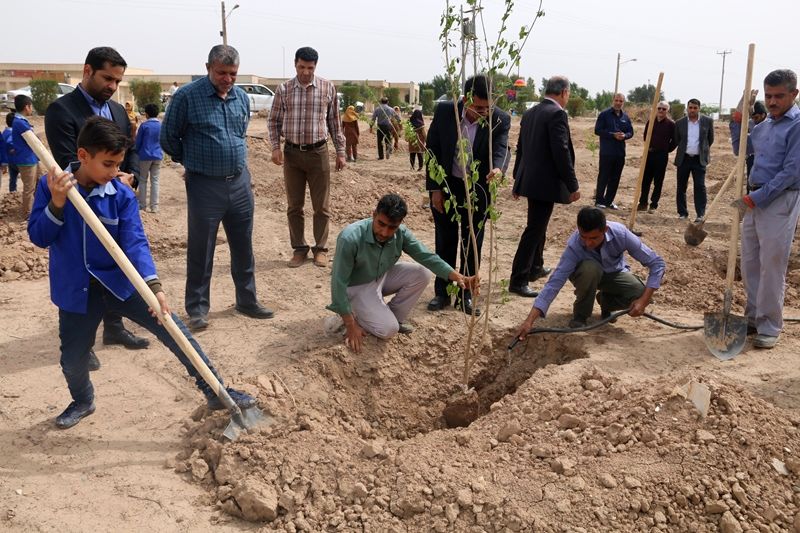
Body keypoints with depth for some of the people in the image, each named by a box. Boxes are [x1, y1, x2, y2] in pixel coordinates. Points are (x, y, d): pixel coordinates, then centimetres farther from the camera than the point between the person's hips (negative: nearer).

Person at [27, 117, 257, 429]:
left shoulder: (122, 195, -9)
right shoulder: (50, 187, -7)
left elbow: (135, 243, -16)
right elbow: (38, 237, -9)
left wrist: (153, 286, -29)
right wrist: (57, 203, -26)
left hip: (121, 281, 0)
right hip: (76, 289, 0)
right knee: (72, 360, 11)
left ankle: (216, 392, 2)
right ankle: (82, 401, 45)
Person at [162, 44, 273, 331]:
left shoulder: (242, 97, 6)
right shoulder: (187, 95, -10)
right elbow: (168, 137, -1)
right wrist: (193, 160, 9)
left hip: (240, 182, 5)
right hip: (204, 185, -5)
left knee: (243, 246, 12)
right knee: (200, 250, 3)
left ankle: (247, 299, 26)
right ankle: (197, 308, 16)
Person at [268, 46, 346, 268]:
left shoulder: (328, 88, 0)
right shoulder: (283, 89, 1)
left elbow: (335, 122, 6)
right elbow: (274, 121, 7)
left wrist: (340, 151, 5)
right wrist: (275, 147, -6)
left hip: (318, 152, -1)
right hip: (292, 153, 1)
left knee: (321, 206, 4)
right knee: (294, 206, 7)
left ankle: (321, 249, 17)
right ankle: (299, 249, 18)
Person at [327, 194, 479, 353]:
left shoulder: (401, 233, -19)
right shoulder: (350, 238, -34)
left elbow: (427, 256, -17)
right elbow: (339, 282, -28)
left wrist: (458, 277, -35)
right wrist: (351, 325, -26)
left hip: (382, 276, 6)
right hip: (356, 287, -6)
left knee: (421, 274, -13)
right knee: (388, 329, -21)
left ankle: (394, 316, 6)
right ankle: (356, 316, 8)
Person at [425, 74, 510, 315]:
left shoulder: (500, 120, -15)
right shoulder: (444, 112, -13)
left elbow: (501, 149, -26)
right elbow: (433, 149, -6)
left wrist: (498, 168, -50)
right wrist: (435, 188, -8)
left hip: (477, 189, 0)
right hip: (446, 187, 0)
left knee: (472, 244, 7)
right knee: (445, 241, 10)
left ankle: (465, 295, 20)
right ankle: (442, 293, 22)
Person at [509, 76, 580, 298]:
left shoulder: (529, 113, 11)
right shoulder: (557, 114, -15)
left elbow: (521, 148, 16)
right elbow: (562, 152, -20)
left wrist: (518, 180, 23)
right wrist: (573, 185, -14)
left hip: (530, 179, 9)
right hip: (546, 182, -9)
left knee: (538, 225, 23)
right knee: (534, 229, -5)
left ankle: (535, 268, 37)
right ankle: (518, 280, -2)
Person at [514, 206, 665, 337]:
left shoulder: (620, 233, -32)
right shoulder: (574, 246, -35)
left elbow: (657, 263, -23)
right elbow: (555, 282, -40)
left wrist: (644, 300, -33)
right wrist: (529, 321, -50)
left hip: (614, 273, 2)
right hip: (588, 273, -2)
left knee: (639, 295, -28)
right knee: (590, 268, -38)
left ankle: (605, 301, 7)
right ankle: (580, 316, -11)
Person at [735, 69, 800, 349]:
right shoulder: (764, 125, 13)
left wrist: (756, 198, -19)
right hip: (754, 200, 8)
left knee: (771, 266, -4)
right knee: (750, 263, 13)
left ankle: (769, 327, 5)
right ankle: (754, 317, 25)